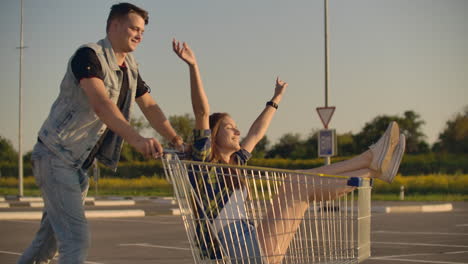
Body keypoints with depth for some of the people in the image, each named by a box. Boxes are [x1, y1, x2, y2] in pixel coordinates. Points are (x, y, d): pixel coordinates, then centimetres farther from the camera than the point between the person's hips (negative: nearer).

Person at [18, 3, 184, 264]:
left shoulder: (130, 67, 11)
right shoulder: (89, 55, -18)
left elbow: (150, 107, 14)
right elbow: (101, 104, -33)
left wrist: (177, 141, -1)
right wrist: (136, 139, -45)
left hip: (80, 164, 9)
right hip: (56, 155, -9)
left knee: (51, 237, 16)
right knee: (77, 239, -16)